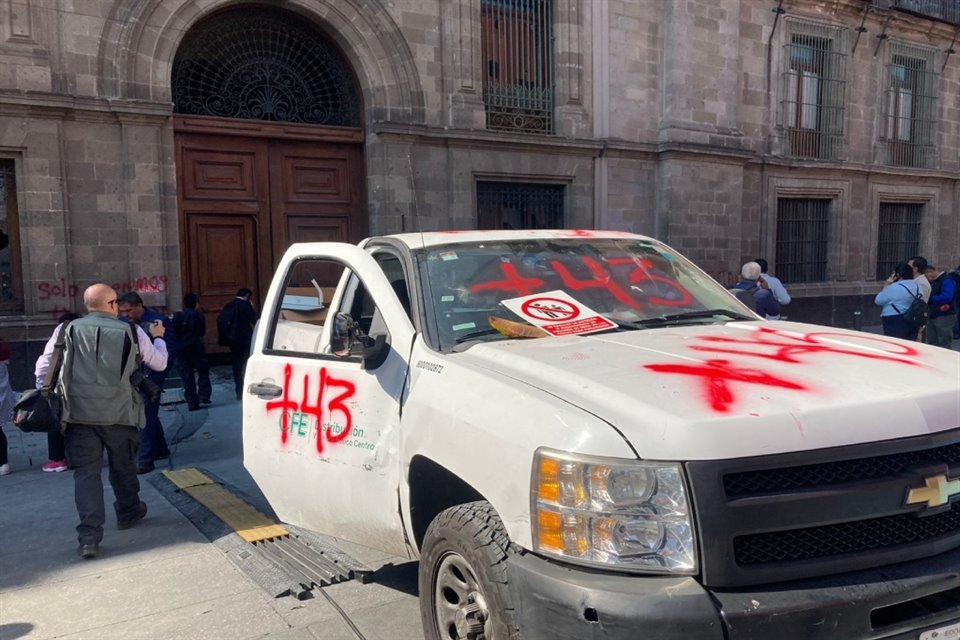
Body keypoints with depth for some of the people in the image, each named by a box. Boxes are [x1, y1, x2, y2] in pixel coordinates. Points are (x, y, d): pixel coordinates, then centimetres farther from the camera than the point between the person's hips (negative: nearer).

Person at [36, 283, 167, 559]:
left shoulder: (68, 330, 3)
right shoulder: (131, 332, 0)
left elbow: (43, 368, 5)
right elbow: (160, 363, 13)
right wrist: (158, 338, 30)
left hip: (79, 414, 0)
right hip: (119, 414, 0)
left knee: (86, 473, 3)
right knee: (123, 467, 19)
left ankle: (89, 538, -2)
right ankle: (128, 513, 38)